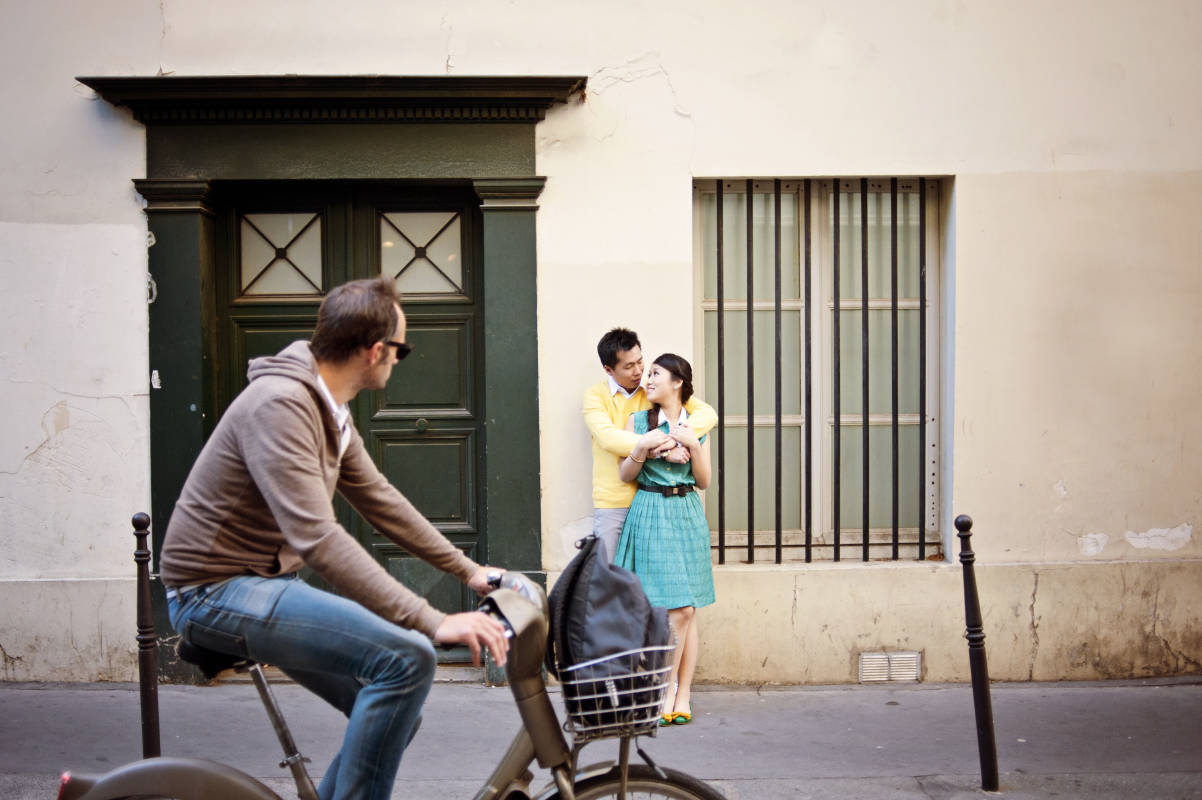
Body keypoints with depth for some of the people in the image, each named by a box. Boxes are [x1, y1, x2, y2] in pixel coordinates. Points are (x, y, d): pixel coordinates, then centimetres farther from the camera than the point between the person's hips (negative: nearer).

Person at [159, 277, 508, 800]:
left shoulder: (330, 411, 9)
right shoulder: (281, 405, -24)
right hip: (216, 591, -10)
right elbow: (318, 540, -32)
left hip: (264, 583, 10)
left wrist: (468, 570, 18)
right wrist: (434, 621, -35)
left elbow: (381, 501, 19)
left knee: (397, 713, 6)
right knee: (406, 658, -25)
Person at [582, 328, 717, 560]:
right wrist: (656, 448, -30)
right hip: (612, 503, -2)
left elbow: (707, 413, -4)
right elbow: (607, 437, -20)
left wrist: (676, 439, -24)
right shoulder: (596, 395, -2)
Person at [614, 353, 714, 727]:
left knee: (687, 611, 1)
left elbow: (704, 481, 8)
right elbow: (624, 474, 2)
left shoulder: (697, 425, 9)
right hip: (651, 516, -3)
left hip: (687, 516, 3)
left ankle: (681, 696, 8)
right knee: (678, 611, -9)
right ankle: (668, 695, 3)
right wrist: (643, 446, -14)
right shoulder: (639, 420, 4)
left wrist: (693, 444, -7)